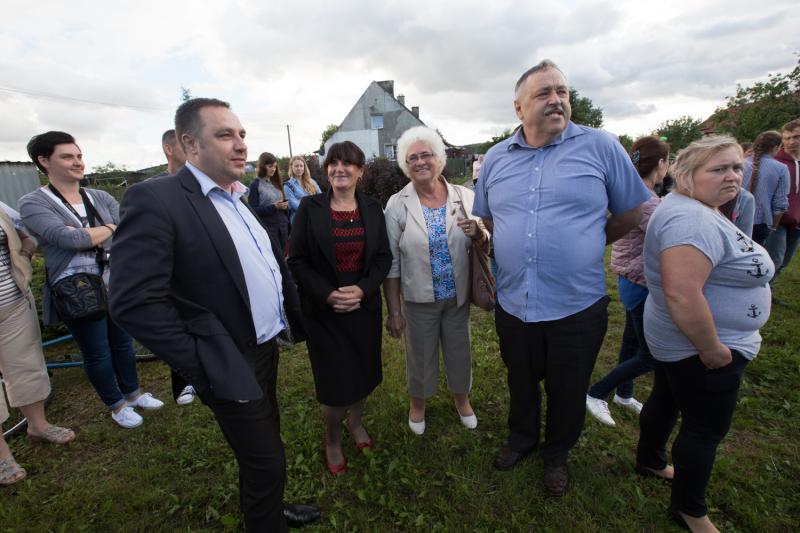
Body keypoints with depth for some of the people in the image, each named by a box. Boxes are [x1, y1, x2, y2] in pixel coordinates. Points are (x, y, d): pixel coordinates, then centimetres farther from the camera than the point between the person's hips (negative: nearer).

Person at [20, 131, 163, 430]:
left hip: (116, 286, 4)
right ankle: (116, 405, 32)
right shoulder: (33, 203, -8)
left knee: (123, 343, 18)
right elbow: (70, 239, -22)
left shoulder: (101, 198, 5)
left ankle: (133, 394, 39)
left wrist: (85, 235, -17)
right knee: (97, 353, 11)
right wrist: (109, 229, -9)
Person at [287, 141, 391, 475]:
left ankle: (355, 421, 47)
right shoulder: (310, 208, -7)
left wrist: (362, 289, -15)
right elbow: (297, 260, -7)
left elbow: (384, 257, 1)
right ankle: (332, 440, 34)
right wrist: (328, 295, -18)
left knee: (364, 371, 16)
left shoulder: (372, 209, 1)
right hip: (324, 310, -3)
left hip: (365, 306, 3)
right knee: (335, 381, 5)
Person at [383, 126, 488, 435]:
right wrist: (393, 311, -5)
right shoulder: (397, 205, -9)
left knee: (459, 350, 20)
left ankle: (462, 397, 50)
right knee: (420, 354, 17)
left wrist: (478, 233, -23)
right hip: (418, 300, -1)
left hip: (458, 296, 2)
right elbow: (391, 262, -7)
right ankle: (418, 402, 46)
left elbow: (485, 244, 2)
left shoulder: (464, 196, -4)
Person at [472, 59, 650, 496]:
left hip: (577, 307, -2)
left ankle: (557, 453, 47)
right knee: (521, 382, 23)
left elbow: (632, 214, 2)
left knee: (567, 391, 18)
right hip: (513, 304, 3)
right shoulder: (496, 158, 3)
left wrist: (586, 246, 4)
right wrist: (514, 249, 4)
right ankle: (522, 437, 51)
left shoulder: (600, 146, -6)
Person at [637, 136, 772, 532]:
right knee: (706, 428, 7)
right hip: (698, 345, -10)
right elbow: (682, 295, -36)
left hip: (675, 340, 10)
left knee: (665, 401, 24)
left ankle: (649, 461, 46)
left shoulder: (697, 208, 7)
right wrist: (711, 350, -24)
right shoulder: (691, 219, -27)